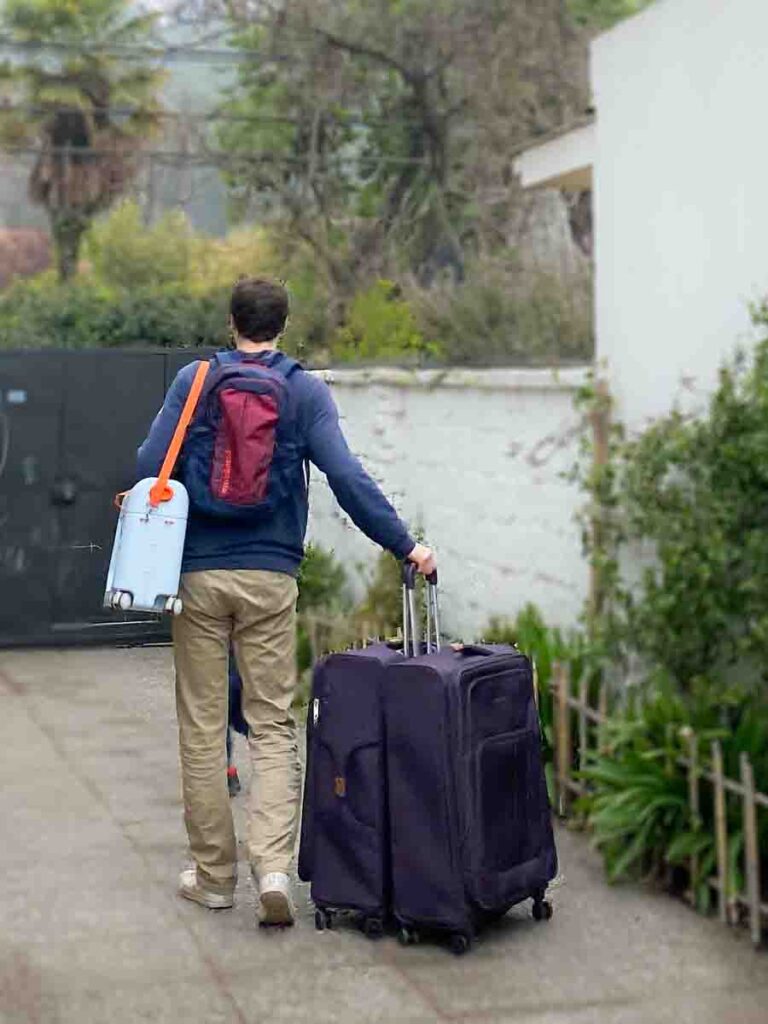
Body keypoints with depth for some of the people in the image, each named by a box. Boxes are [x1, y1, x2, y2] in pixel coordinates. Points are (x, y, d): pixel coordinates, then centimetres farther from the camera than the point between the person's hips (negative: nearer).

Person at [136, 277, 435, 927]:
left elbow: (151, 466, -5)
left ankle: (214, 874, 15)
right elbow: (347, 477, -10)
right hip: (270, 579, 0)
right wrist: (405, 544, -6)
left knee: (203, 727, 8)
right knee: (273, 725, 7)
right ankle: (274, 866, -8)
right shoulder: (306, 390, 1)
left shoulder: (193, 380, 1)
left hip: (198, 575, 0)